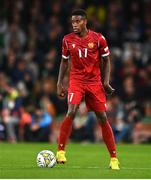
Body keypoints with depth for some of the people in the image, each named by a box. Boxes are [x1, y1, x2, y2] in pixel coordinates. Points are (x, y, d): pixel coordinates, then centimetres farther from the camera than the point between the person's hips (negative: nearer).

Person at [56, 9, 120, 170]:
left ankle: (114, 158, 7)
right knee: (71, 112, -22)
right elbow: (64, 61, 13)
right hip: (76, 81, 0)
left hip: (95, 82, 0)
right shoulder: (67, 40, 0)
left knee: (102, 118, 0)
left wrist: (106, 81, -5)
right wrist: (59, 83, 7)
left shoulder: (98, 39, -5)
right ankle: (60, 152, -14)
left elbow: (106, 60, 5)